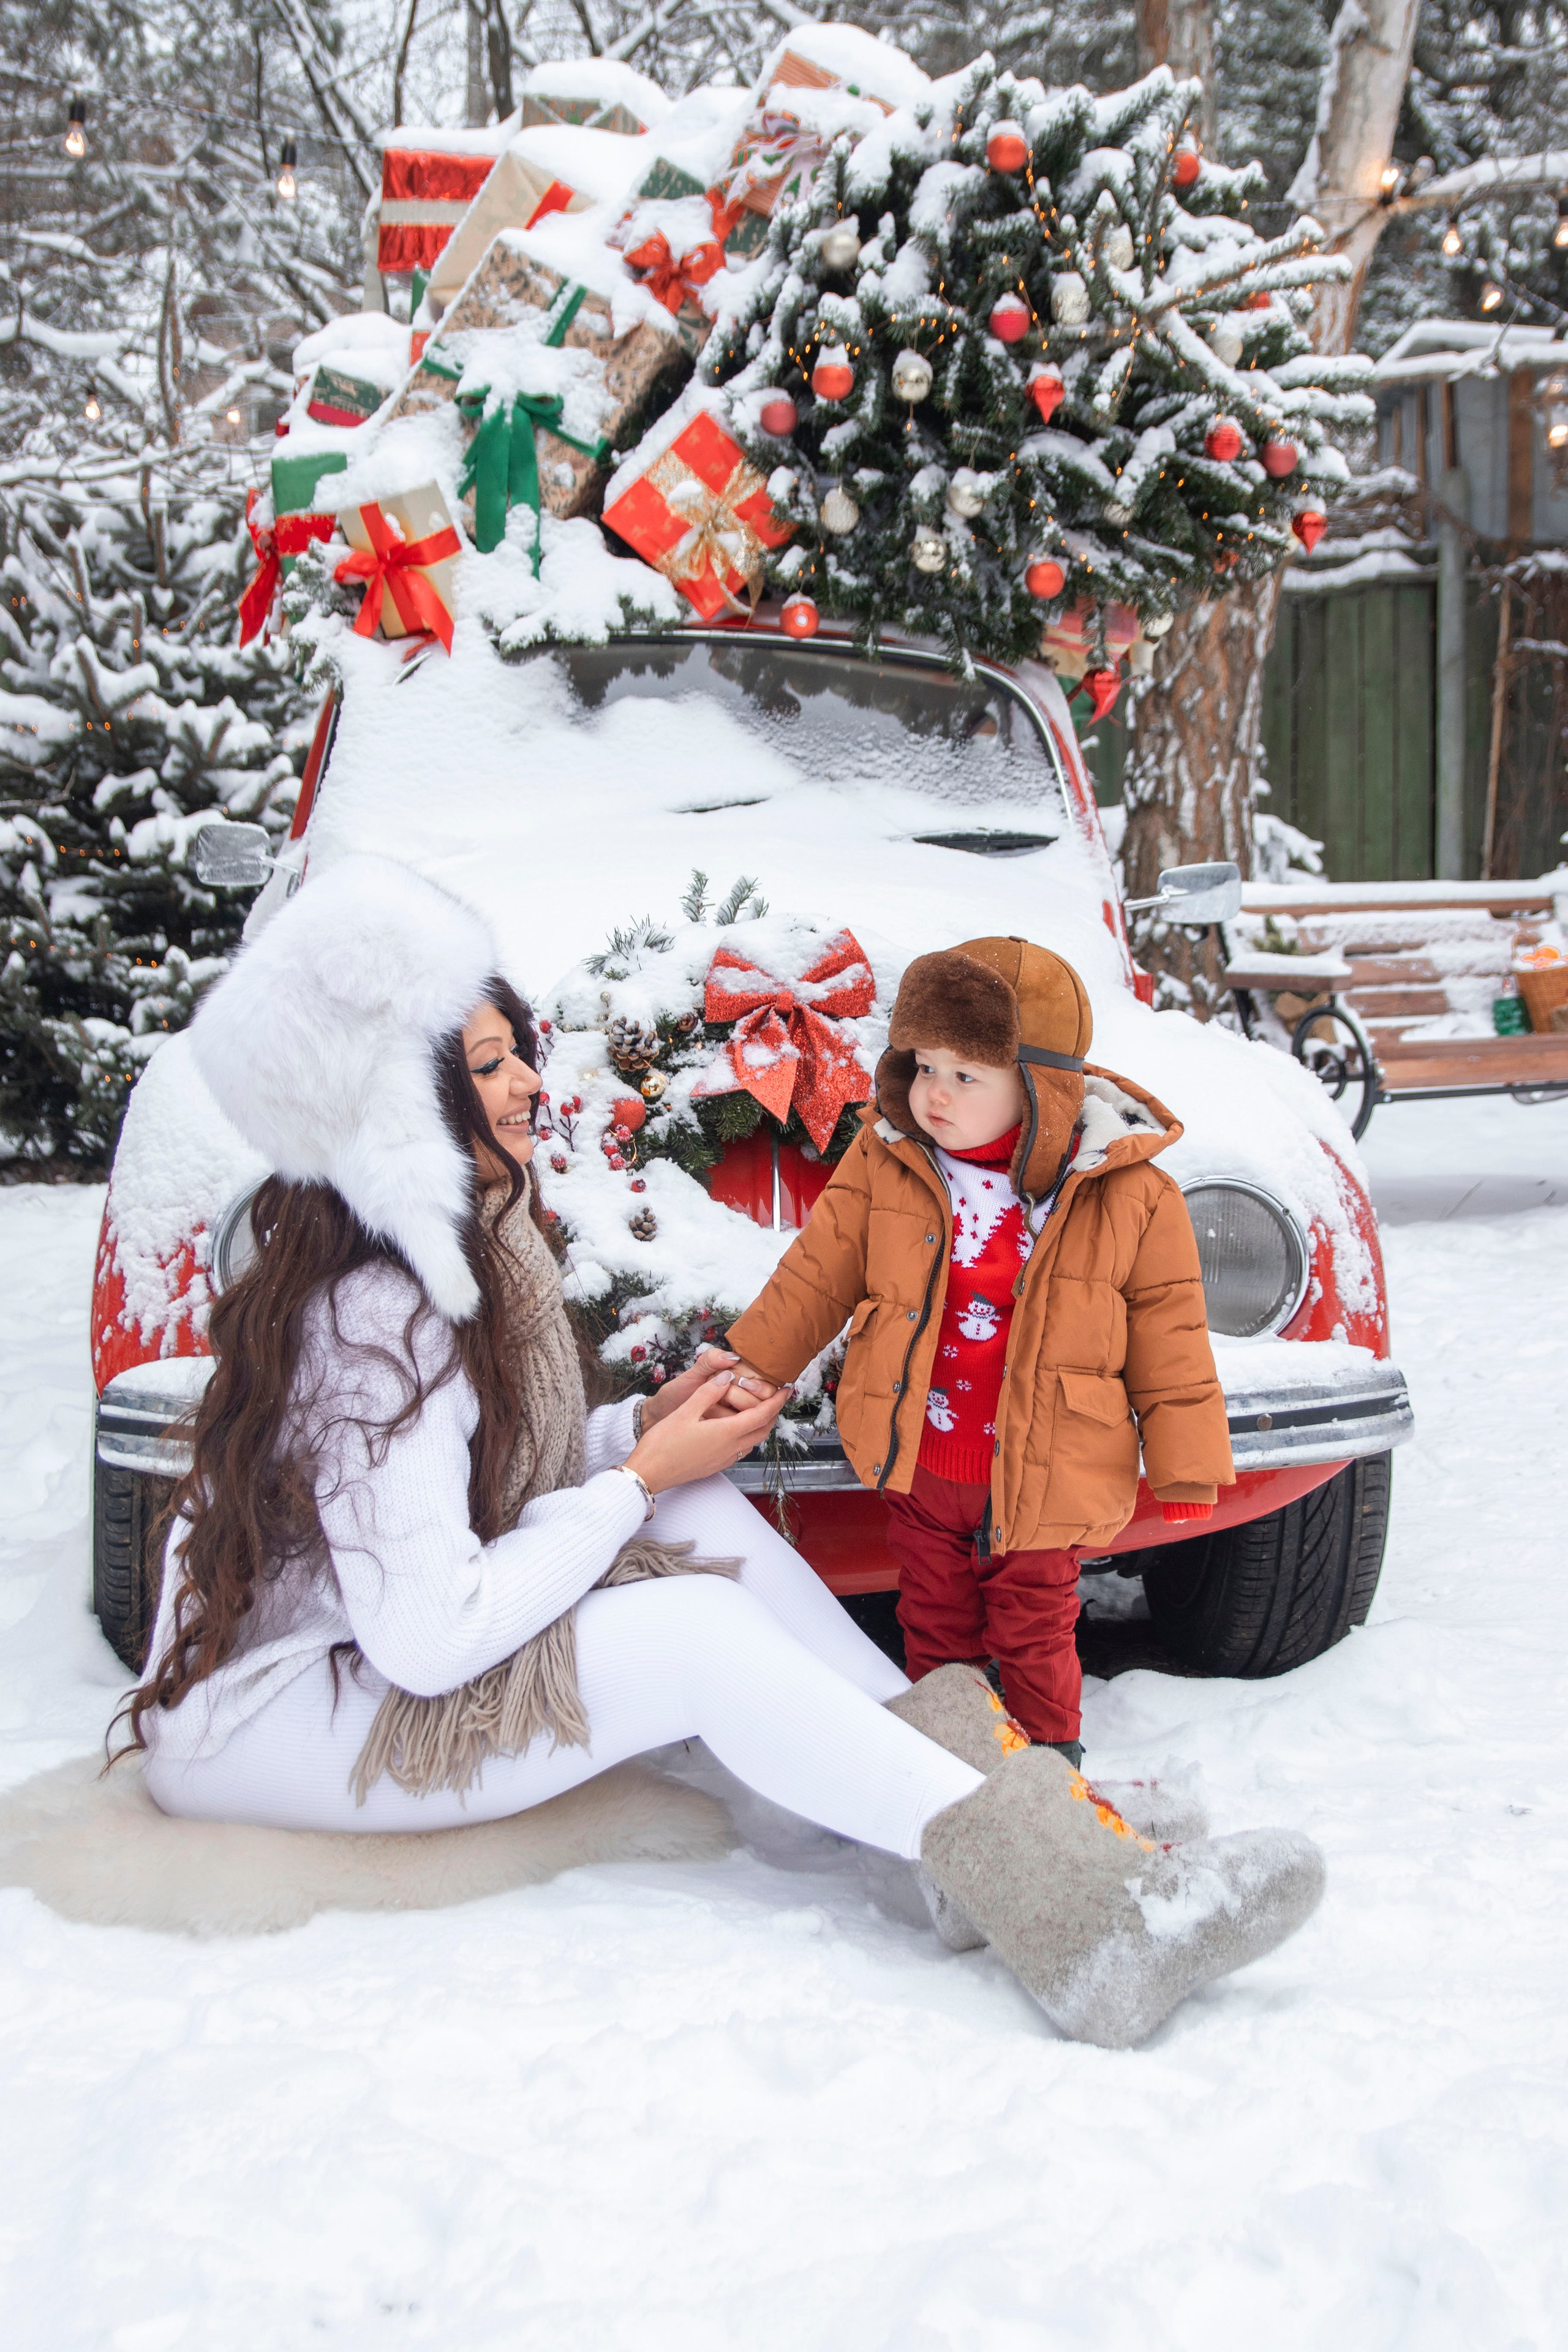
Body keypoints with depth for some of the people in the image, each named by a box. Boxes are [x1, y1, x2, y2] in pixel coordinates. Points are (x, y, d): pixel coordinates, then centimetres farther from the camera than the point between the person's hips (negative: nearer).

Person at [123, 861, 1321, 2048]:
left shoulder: (479, 1235, 4)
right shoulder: (373, 1321, -27)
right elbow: (427, 1640, -30)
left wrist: (641, 1428, -4)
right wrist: (640, 1477, -17)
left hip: (374, 1630, 9)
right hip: (254, 1719, -9)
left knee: (699, 1512, -7)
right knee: (699, 1635, -24)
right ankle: (1064, 1911, -26)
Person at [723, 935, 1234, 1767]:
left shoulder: (1131, 1194, -14)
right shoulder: (883, 1163, -7)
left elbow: (1169, 1334, -8)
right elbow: (819, 1274, 3)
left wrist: (1184, 1466, -5)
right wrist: (754, 1363, 2)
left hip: (1039, 1477, -3)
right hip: (915, 1460, 3)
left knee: (1033, 1634, 14)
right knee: (934, 1624, 19)